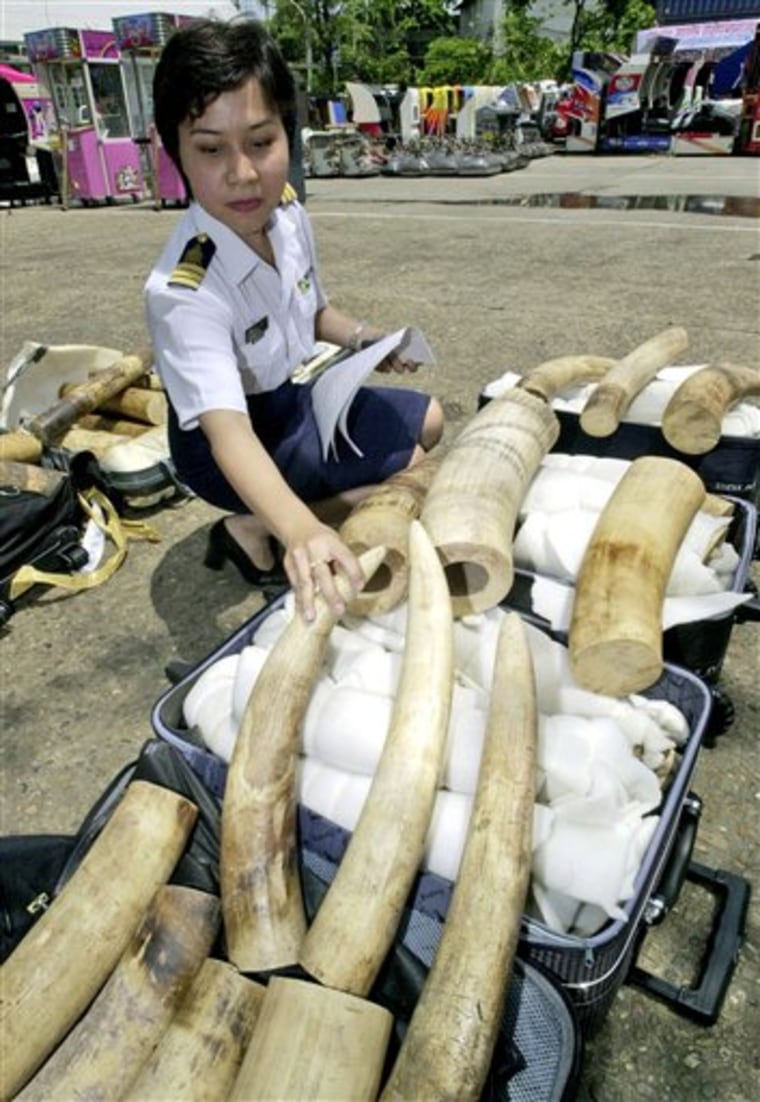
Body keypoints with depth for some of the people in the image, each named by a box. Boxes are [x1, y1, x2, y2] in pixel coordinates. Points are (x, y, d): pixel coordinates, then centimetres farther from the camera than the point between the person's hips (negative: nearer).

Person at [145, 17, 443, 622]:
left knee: (427, 419, 17)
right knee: (411, 472, -14)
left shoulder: (289, 213, -12)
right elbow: (227, 429, -46)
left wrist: (365, 338, -11)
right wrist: (303, 531, -62)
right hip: (236, 439, -7)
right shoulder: (184, 290, -34)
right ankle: (253, 530, -9)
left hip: (289, 397, 8)